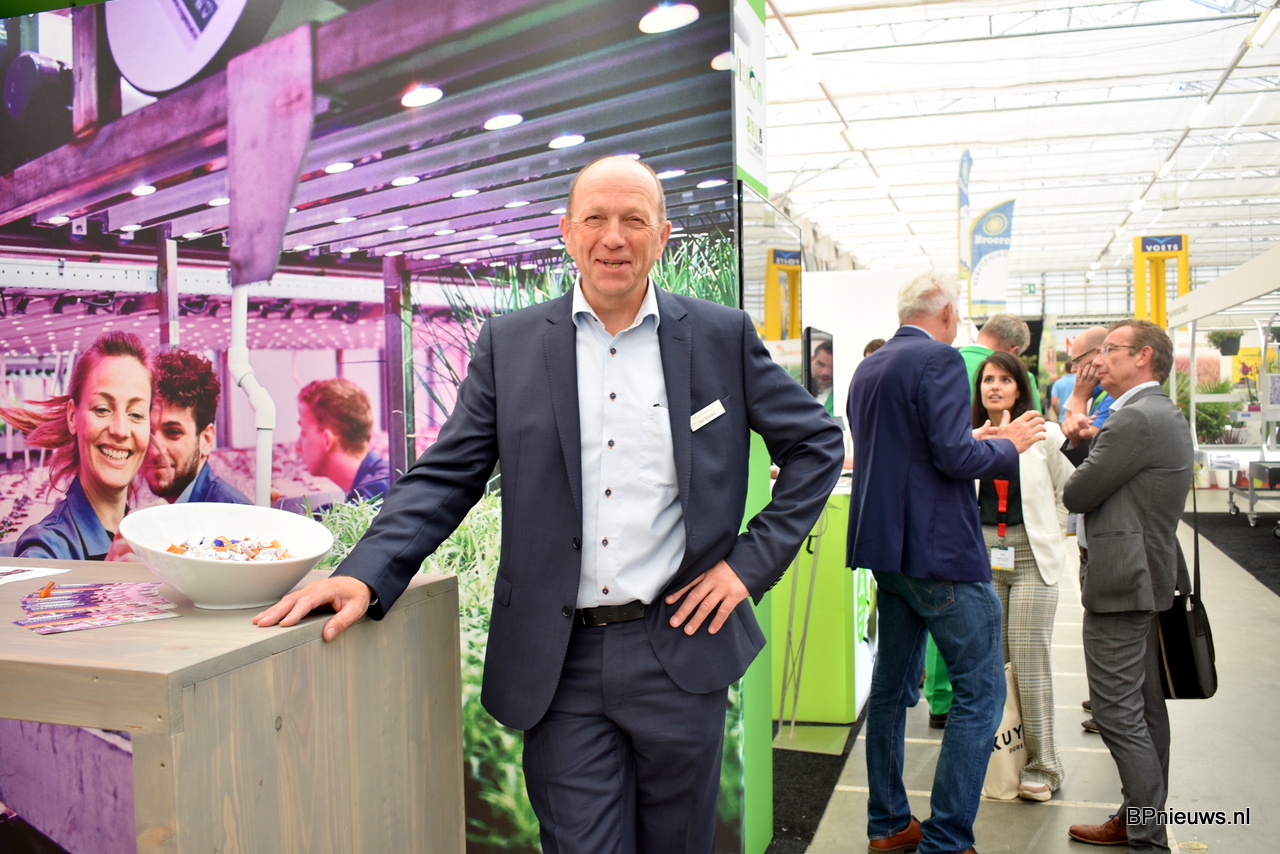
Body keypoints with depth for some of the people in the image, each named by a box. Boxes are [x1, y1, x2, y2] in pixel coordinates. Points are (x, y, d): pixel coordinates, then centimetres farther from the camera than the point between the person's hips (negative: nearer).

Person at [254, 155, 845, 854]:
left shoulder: (723, 336, 2)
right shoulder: (508, 344, 2)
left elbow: (817, 442, 8)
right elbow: (443, 477, 1)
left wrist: (754, 561, -1)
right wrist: (366, 575, -16)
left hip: (679, 651, 1)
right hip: (560, 668, 0)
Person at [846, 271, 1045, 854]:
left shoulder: (867, 369, 14)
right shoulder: (940, 359, -12)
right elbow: (953, 456, -20)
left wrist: (976, 439, 22)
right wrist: (1008, 444, -2)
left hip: (885, 547, 9)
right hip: (938, 550, -9)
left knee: (893, 686, 15)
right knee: (980, 691, 0)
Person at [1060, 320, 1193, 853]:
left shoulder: (1134, 419, -19)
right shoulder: (1167, 416, 15)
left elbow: (1076, 495, -16)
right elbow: (1105, 474, 15)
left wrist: (1080, 444, 3)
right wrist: (1082, 444, -2)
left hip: (1119, 580, -11)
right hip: (1149, 574, 11)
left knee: (1118, 711, -6)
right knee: (1144, 706, 17)